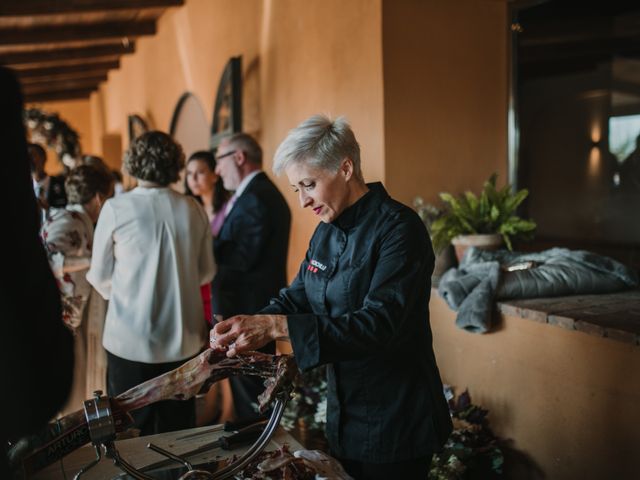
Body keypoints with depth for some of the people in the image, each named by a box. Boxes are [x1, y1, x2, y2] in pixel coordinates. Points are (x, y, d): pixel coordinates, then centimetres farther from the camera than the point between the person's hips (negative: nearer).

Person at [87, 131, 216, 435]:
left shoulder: (116, 208, -10)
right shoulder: (193, 210, -2)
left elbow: (100, 277, 0)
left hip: (130, 341, -3)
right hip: (184, 341, 3)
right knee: (178, 431, 15)